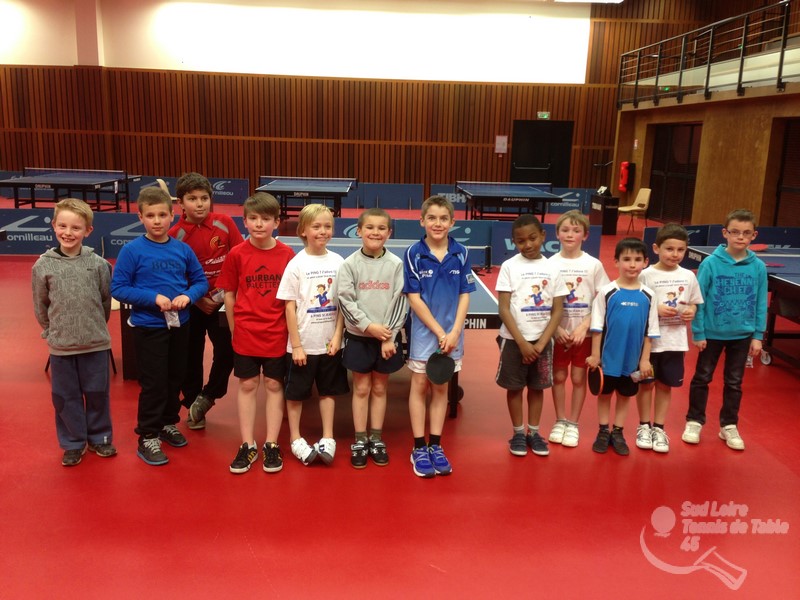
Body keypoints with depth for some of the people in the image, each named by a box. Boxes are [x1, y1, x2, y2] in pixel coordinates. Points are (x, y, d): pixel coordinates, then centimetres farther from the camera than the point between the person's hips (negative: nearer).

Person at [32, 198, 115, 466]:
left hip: (95, 343, 0)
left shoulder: (98, 264, -6)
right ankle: (73, 443, 28)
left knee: (97, 393, 12)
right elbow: (40, 307, 5)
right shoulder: (43, 266, -5)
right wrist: (53, 332, 7)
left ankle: (99, 437, 31)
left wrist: (94, 326, 10)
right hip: (60, 346, 0)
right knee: (65, 396, 11)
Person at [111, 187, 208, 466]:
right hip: (148, 327, -4)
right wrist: (153, 298, -21)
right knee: (153, 384, 2)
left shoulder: (182, 249, -1)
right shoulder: (132, 250, -11)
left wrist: (187, 296, -15)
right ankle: (148, 437, 17)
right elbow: (118, 288, -11)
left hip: (179, 325, 4)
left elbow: (201, 281, 6)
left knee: (175, 378, 17)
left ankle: (169, 423, 38)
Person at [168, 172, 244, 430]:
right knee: (190, 357, 9)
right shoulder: (175, 235, -11)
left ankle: (206, 397, 18)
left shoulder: (224, 223, -8)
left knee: (227, 351, -6)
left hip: (223, 301, 1)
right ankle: (193, 408, 29)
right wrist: (197, 300, -14)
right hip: (191, 305, 0)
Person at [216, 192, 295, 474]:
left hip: (277, 333, 0)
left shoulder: (287, 254, -5)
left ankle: (271, 445, 20)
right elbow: (229, 294, 2)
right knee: (247, 385, 9)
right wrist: (234, 329, 3)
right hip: (246, 333, 0)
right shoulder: (237, 254, -5)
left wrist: (291, 328, -1)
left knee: (274, 385, 8)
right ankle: (248, 445, 20)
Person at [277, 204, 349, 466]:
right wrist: (296, 345, -10)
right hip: (302, 343, -3)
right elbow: (290, 307, -8)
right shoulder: (296, 264, -9)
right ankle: (295, 438, 25)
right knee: (296, 392, 9)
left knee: (328, 390, 13)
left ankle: (327, 438, 25)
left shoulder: (338, 262, 0)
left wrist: (337, 336, -4)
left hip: (330, 343, 3)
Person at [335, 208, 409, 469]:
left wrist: (390, 337, -11)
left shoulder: (396, 264, -3)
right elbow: (346, 301, -8)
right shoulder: (350, 264, -5)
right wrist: (369, 326, -16)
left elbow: (400, 302, -5)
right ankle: (360, 441, 18)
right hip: (358, 337, -1)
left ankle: (376, 439, 23)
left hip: (387, 337, 1)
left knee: (380, 388, 11)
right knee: (361, 389, 7)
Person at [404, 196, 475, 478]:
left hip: (451, 334, 2)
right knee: (420, 386, 6)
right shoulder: (414, 253, -8)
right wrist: (439, 332, -13)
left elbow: (465, 295, 1)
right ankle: (419, 448, 16)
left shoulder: (461, 254, -1)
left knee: (441, 387, 10)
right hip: (424, 333, -2)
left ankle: (435, 446, 21)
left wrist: (454, 332, -10)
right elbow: (414, 298, -10)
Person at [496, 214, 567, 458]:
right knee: (514, 387, 6)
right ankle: (518, 433, 21)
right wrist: (522, 342, -14)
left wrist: (541, 343, -8)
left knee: (537, 387, 11)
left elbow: (557, 310, 0)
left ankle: (533, 432, 25)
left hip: (542, 340, 2)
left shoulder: (552, 268, 0)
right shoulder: (509, 266, -7)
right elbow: (504, 309, -9)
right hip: (514, 339, -2)